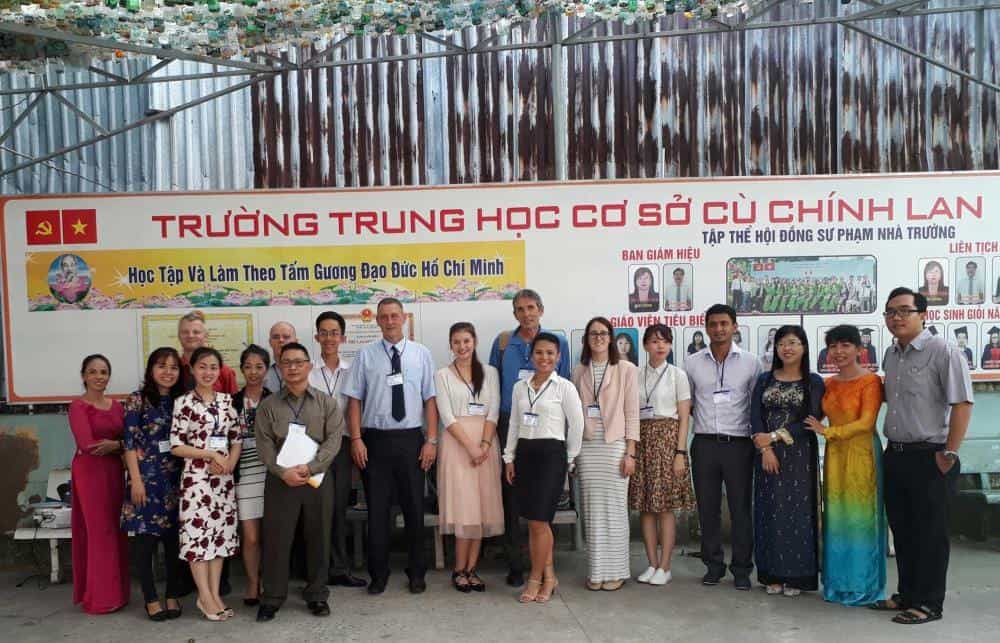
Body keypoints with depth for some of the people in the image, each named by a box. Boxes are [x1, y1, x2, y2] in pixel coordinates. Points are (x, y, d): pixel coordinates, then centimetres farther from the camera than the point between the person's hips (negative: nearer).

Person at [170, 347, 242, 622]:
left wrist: (229, 463, -8)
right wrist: (211, 455, -14)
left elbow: (237, 439, 9)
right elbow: (177, 446, -7)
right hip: (196, 476, -4)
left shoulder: (227, 400, 7)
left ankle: (214, 593, 19)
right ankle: (205, 596, 11)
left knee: (221, 532, 8)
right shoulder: (183, 402, -5)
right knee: (198, 531, -1)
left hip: (224, 477, 4)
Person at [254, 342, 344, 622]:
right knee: (276, 539, 4)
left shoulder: (327, 402, 4)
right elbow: (264, 445, -2)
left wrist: (309, 468, -16)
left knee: (318, 538, 7)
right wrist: (284, 472, -16)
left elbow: (333, 440, -5)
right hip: (280, 480, 0)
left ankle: (317, 595, 21)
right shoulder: (268, 405, 6)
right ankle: (272, 598, 17)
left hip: (318, 479, 0)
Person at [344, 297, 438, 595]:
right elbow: (354, 399, 2)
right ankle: (378, 574, 23)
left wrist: (431, 440, -5)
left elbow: (430, 399, 0)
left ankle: (417, 573, 25)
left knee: (414, 507, 10)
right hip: (375, 439, 0)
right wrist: (356, 439, -5)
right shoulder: (365, 355, 2)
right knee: (377, 508, 7)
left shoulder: (421, 354, 2)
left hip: (411, 439, 0)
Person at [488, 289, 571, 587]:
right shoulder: (502, 342, 6)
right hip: (509, 425, 1)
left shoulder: (558, 342, 5)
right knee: (510, 494, 4)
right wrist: (492, 425, 4)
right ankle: (514, 564, 14)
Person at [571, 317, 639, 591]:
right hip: (586, 447, 3)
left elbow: (631, 412, -2)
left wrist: (630, 453, -7)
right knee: (592, 510, 5)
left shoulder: (626, 370, 0)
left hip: (615, 446, -2)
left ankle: (615, 571, 13)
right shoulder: (579, 372, 9)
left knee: (615, 509, 1)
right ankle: (596, 571, 14)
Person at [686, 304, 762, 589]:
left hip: (738, 444, -1)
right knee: (708, 509, 8)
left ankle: (741, 568, 16)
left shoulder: (751, 362, 2)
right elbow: (686, 403, 13)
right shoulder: (692, 363, 5)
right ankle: (713, 566, 21)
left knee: (741, 509, 3)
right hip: (704, 444, 2)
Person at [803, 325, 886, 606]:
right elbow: (816, 418, 15)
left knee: (860, 515, 1)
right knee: (836, 516, 9)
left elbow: (865, 423, -15)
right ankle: (839, 583, 21)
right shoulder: (829, 383, 11)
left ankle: (863, 585, 15)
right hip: (835, 454, 6)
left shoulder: (870, 381, -9)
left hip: (862, 453, -6)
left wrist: (828, 432, -10)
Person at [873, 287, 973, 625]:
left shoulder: (943, 352, -11)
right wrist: (891, 447, 14)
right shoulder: (890, 356, 11)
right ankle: (907, 594, 29)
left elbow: (962, 403, -16)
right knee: (901, 531, 15)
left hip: (929, 459, -7)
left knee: (929, 534, 3)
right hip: (895, 456, 7)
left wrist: (949, 453, -18)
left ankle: (928, 603, 15)